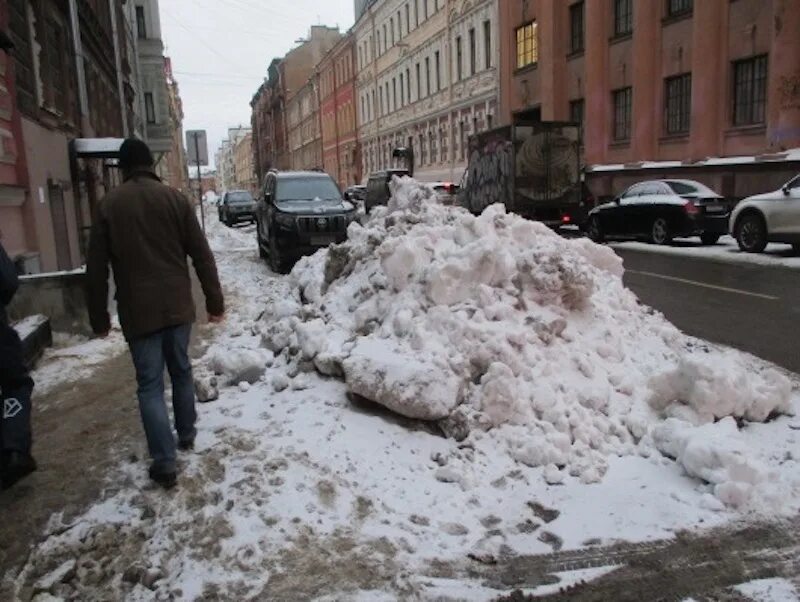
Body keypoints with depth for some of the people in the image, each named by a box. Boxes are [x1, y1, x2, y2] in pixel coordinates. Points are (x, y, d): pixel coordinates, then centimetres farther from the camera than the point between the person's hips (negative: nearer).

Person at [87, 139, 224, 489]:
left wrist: (99, 318, 9)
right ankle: (187, 434, 35)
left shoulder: (108, 205, 0)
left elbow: (96, 269, 1)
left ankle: (165, 463, 0)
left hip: (138, 311, -2)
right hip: (177, 305, 2)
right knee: (181, 372, 20)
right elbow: (202, 255, -1)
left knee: (150, 385, 3)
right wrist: (214, 301, 5)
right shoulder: (174, 198, 1)